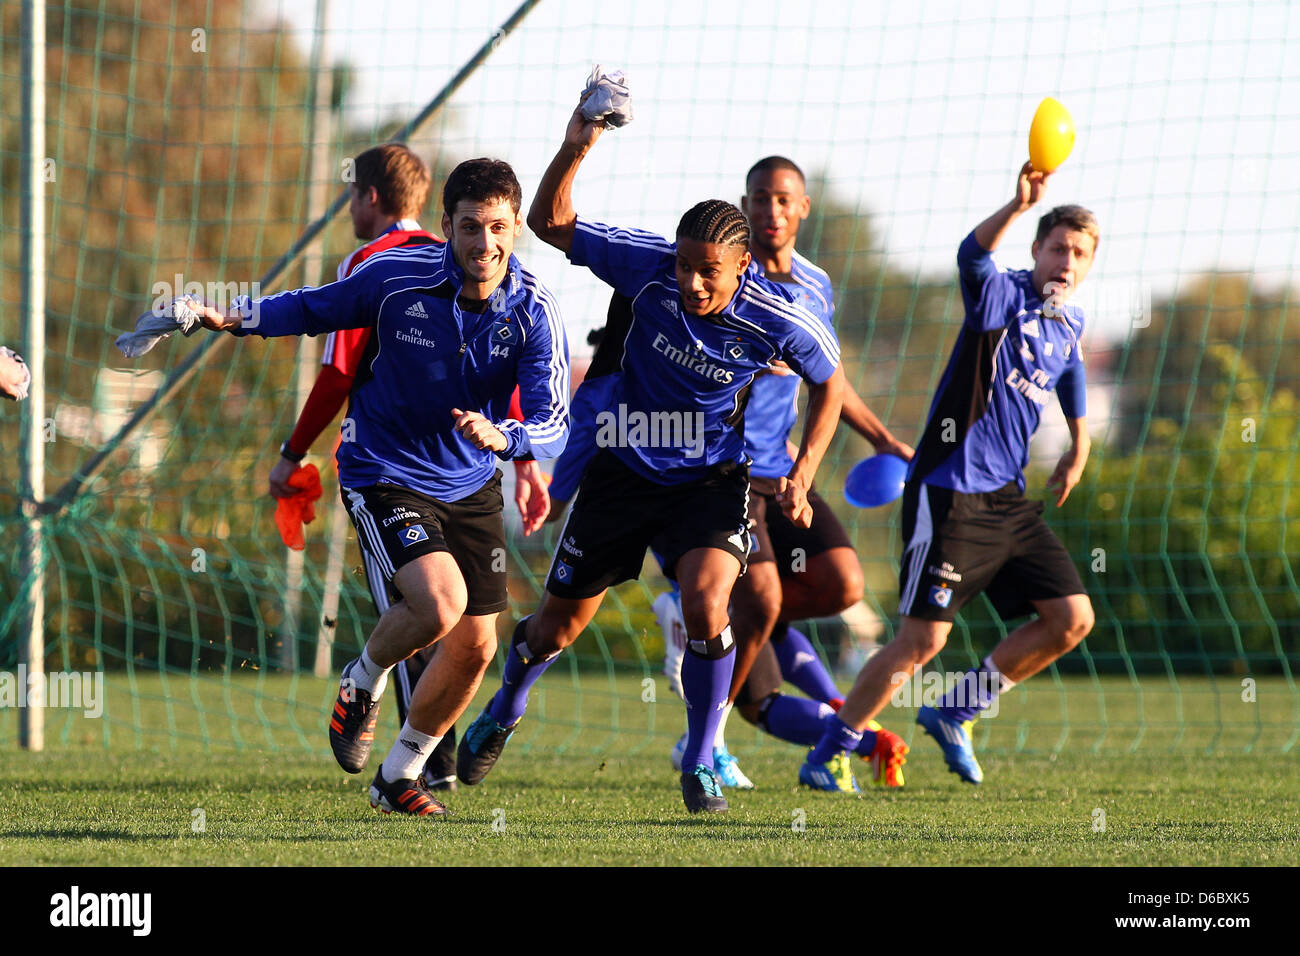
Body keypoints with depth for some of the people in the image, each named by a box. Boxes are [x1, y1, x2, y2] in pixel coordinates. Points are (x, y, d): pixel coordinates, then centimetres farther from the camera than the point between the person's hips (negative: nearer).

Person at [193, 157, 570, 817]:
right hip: (385, 475, -4)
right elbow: (313, 309, 1)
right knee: (440, 603, -27)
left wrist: (502, 436, -43)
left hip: (472, 487, 4)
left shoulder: (533, 312, -16)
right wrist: (231, 318, -12)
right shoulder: (395, 278, -18)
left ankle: (398, 778, 28)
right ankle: (362, 687, 6)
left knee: (475, 646, 5)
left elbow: (553, 426, -22)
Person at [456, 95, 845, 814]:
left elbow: (829, 380, -2)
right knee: (560, 620, 12)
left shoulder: (775, 319, -22)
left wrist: (800, 478, -9)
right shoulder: (648, 267, -21)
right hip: (624, 470, 1)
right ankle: (502, 715, 44)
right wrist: (574, 149, -33)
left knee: (705, 604, -27)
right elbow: (549, 222, -16)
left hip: (711, 480, -1)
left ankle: (700, 761, -7)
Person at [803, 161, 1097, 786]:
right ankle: (829, 754, 0)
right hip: (949, 494, -8)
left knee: (1072, 618, 2)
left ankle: (953, 713, 15)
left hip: (1007, 500, 8)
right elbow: (972, 258, -34)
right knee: (923, 639, -12)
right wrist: (1019, 206, -50)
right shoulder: (1006, 297, -10)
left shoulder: (1069, 324, 13)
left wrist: (1078, 448, 35)